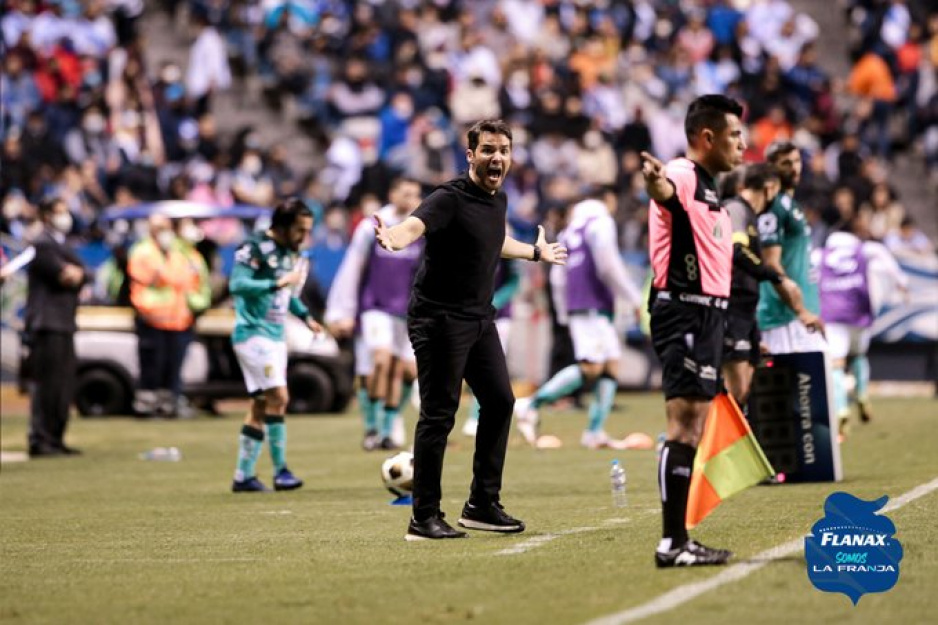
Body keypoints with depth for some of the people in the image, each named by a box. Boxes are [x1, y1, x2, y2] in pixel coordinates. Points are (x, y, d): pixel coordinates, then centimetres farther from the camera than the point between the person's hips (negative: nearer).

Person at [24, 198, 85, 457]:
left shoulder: (63, 245, 22)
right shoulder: (42, 244, -8)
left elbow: (79, 276, 13)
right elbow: (62, 275, -18)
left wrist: (75, 274, -5)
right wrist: (69, 274, 0)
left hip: (64, 324, 10)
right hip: (47, 322, -10)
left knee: (64, 384, 10)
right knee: (48, 383, -11)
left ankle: (55, 439, 14)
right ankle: (40, 440, -11)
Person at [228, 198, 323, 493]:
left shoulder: (290, 253, 13)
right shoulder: (255, 247, -13)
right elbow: (237, 284, -22)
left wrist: (306, 317, 12)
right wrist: (278, 283, -26)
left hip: (275, 335, 9)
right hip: (253, 332, -9)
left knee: (260, 406, 9)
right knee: (278, 396, -17)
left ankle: (243, 476, 13)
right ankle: (280, 470, -11)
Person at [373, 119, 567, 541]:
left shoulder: (498, 200, 9)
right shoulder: (450, 199, -17)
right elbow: (414, 225, -36)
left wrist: (536, 251, 47)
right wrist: (392, 238, -59)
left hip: (479, 319, 9)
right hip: (440, 319, -9)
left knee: (499, 401, 10)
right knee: (438, 415, -8)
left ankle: (483, 505, 22)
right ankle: (424, 518, -3)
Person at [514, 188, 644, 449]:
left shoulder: (571, 229, 22)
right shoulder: (601, 222, -4)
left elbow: (558, 277, 21)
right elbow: (609, 266, -12)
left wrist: (565, 314, 25)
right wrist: (635, 299, -5)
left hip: (575, 307, 9)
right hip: (593, 307, -9)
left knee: (611, 366, 7)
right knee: (591, 367, -16)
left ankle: (594, 432, 1)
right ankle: (532, 404, -18)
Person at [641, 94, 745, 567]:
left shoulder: (707, 187, 21)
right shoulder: (683, 175, -11)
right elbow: (665, 189, -37)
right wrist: (654, 180, -60)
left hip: (705, 314, 11)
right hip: (685, 312, -11)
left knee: (692, 427, 12)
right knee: (684, 425, -14)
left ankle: (679, 539, 17)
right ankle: (672, 542, -16)